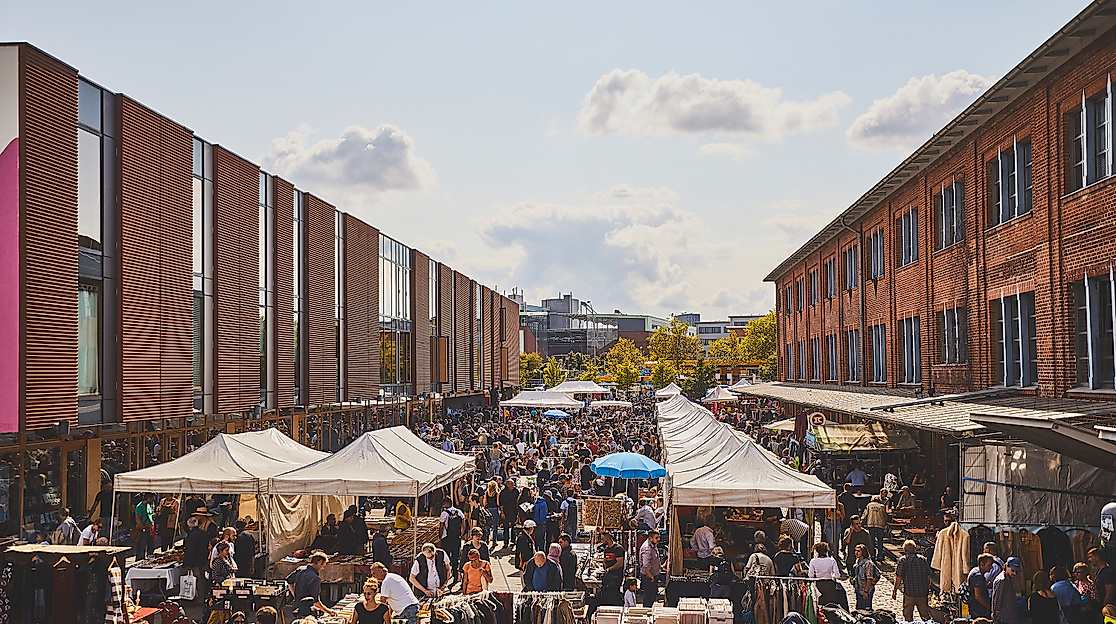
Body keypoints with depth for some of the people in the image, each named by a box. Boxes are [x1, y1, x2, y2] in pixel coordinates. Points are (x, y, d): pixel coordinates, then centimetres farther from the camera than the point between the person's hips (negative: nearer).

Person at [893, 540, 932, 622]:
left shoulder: (902, 560, -7)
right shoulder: (923, 559, 5)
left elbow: (899, 578, -10)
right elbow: (928, 576, 9)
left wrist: (894, 591, 0)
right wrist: (927, 589, 22)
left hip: (909, 593, -3)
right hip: (923, 593, 4)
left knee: (908, 617, 8)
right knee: (925, 615, 13)